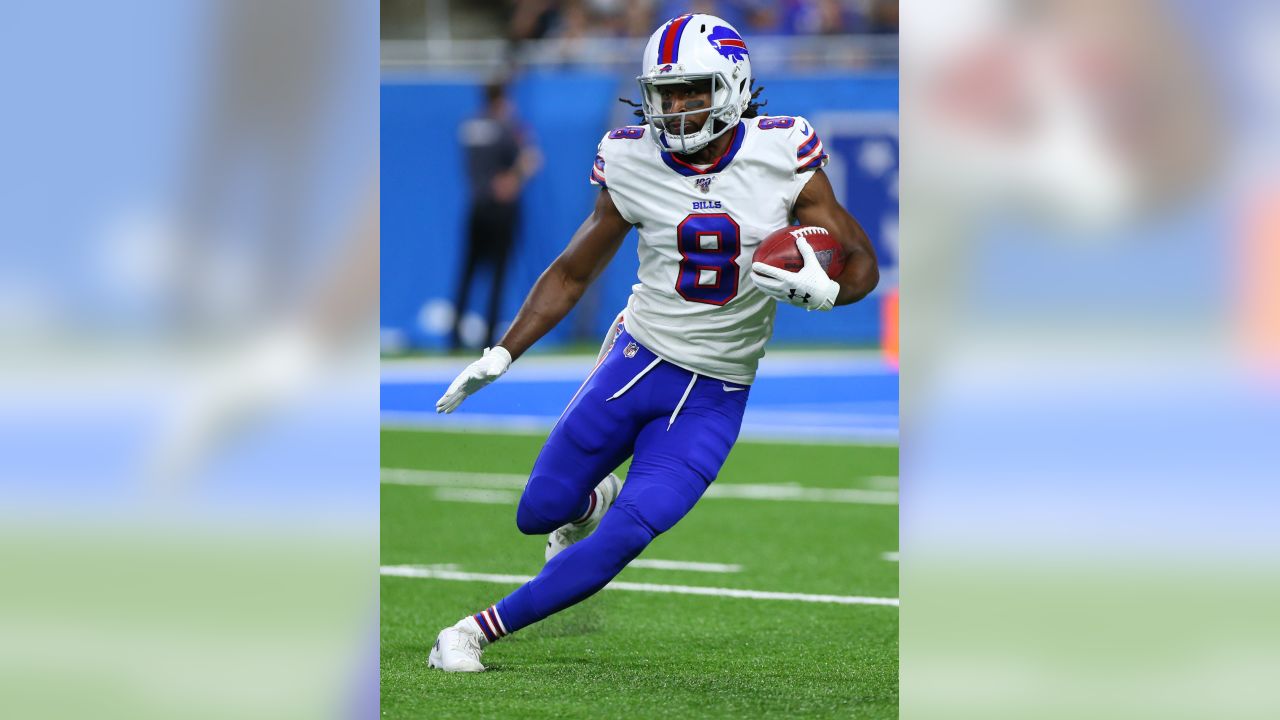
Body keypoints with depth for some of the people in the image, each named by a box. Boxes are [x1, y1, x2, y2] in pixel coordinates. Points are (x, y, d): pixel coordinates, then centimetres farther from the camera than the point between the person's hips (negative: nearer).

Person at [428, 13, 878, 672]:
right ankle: (594, 499, 44)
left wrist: (822, 290, -26)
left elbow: (863, 265, -3)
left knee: (623, 539, -16)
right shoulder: (634, 165, -5)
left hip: (713, 399, -2)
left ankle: (479, 631, -5)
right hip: (637, 363, 2)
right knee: (539, 514, 8)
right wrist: (500, 357, 2)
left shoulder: (784, 158, -10)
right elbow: (571, 274, 8)